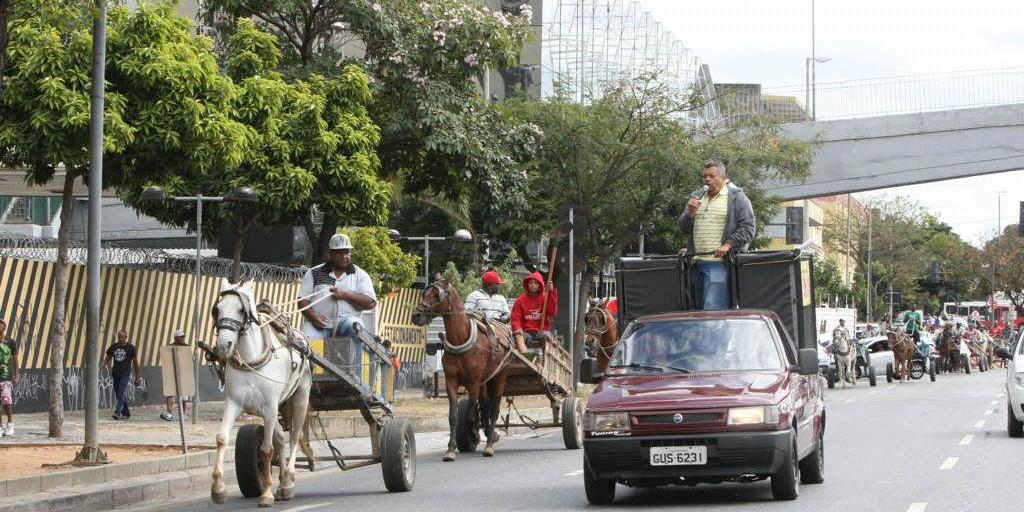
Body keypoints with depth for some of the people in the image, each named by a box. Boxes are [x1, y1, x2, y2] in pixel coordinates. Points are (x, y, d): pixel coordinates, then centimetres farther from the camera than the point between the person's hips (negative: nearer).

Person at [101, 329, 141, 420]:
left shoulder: (131, 348, -1)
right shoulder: (113, 347, 8)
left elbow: (136, 363, 3)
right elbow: (107, 359, 12)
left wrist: (138, 378, 2)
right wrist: (100, 367, -8)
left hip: (125, 373, -5)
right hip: (115, 373, 5)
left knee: (121, 393, -17)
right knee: (118, 394, 9)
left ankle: (117, 412, -25)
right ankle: (126, 413, 21)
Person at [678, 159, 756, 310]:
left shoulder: (737, 198, 2)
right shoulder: (697, 196, 19)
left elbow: (748, 227, -5)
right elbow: (684, 229, 19)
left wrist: (728, 245, -16)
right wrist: (690, 213, -1)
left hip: (719, 262, -6)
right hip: (696, 262, 7)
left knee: (713, 310, -16)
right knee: (698, 309, 7)